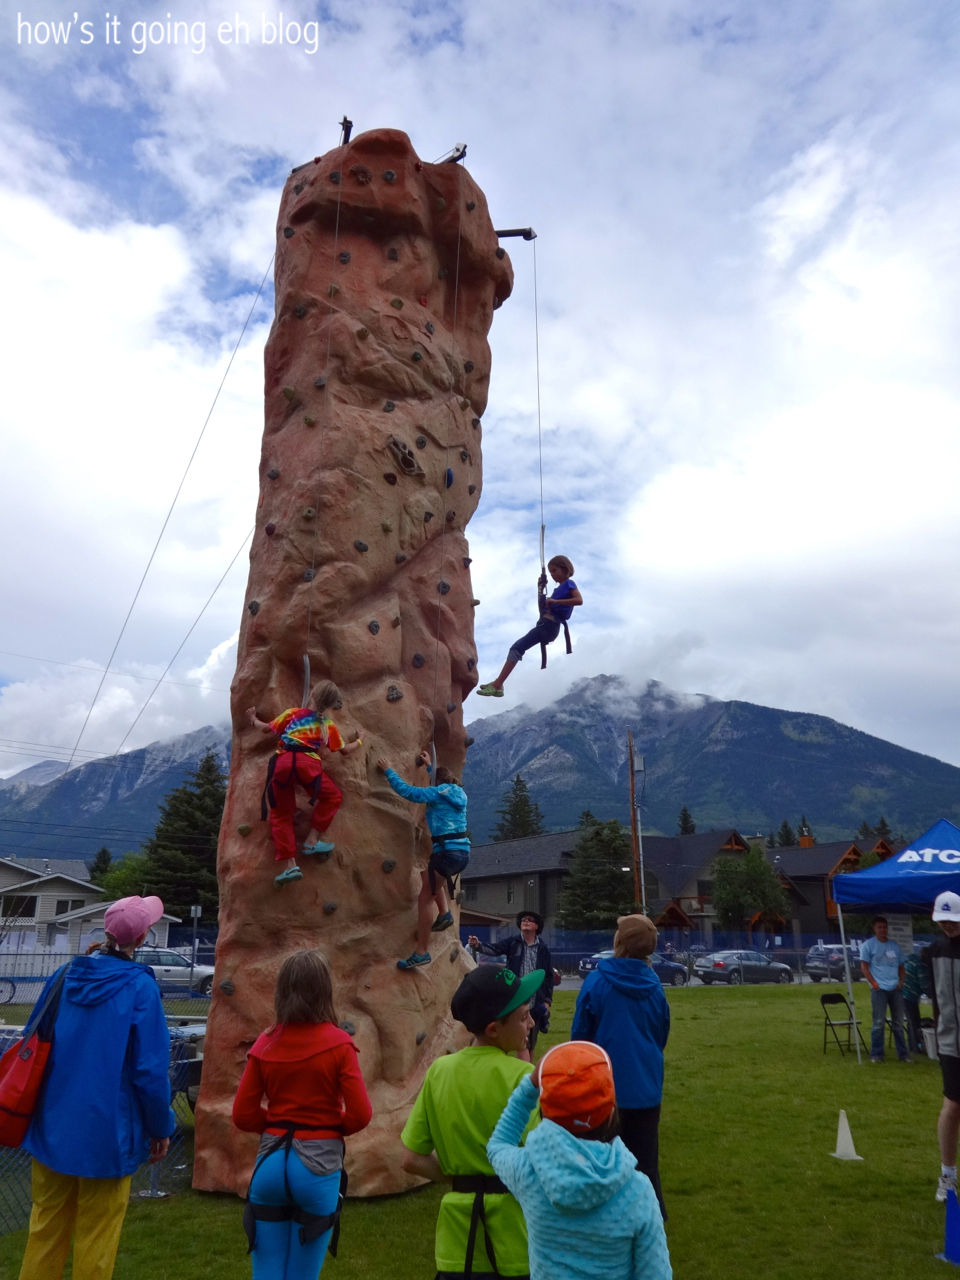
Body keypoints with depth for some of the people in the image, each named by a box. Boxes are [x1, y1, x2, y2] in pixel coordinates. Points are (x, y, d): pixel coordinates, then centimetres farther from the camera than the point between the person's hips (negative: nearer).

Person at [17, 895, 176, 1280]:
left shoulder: (64, 977, -4)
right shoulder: (139, 987, -19)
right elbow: (150, 1068, -18)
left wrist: (37, 1113, 22)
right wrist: (160, 1127, -3)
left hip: (53, 1125, 5)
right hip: (105, 1130, -5)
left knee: (46, 1227, 21)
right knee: (95, 1235, 13)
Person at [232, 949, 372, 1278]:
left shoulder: (265, 1044, -3)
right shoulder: (338, 1043, -12)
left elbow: (243, 1115, 0)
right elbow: (360, 1114, -12)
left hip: (271, 1162, 3)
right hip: (318, 1165, -2)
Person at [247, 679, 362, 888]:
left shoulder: (293, 713, 21)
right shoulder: (329, 726, 20)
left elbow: (266, 728, 27)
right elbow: (344, 750, 31)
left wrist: (253, 719, 49)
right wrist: (359, 743, 52)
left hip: (282, 763, 2)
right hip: (307, 763, -2)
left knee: (281, 813, 11)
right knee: (333, 796, 22)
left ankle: (289, 865, 2)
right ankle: (312, 841, 14)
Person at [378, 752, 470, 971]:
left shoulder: (438, 792, -5)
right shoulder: (457, 793, 16)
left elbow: (407, 791, -7)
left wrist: (388, 771, 4)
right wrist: (430, 766, 47)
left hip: (448, 851, -9)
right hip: (463, 851, 9)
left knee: (425, 898, 0)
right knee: (430, 875, 36)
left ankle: (421, 952, 2)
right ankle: (445, 913, 23)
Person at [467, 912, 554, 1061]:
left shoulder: (543, 948, 3)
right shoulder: (512, 943, -1)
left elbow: (549, 975, 7)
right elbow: (494, 949, -18)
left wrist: (548, 1000, 2)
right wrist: (478, 945, -38)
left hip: (536, 1003, 2)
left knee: (531, 1042, 13)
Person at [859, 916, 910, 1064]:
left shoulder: (895, 945, 12)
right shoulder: (868, 945, -1)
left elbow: (901, 966, 17)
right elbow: (864, 967, -3)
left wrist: (901, 981, 2)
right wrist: (874, 983, -11)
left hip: (896, 989, 4)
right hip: (879, 989, -4)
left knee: (898, 1023, 10)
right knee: (879, 1022, -4)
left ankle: (902, 1053, 18)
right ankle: (876, 1054, 2)